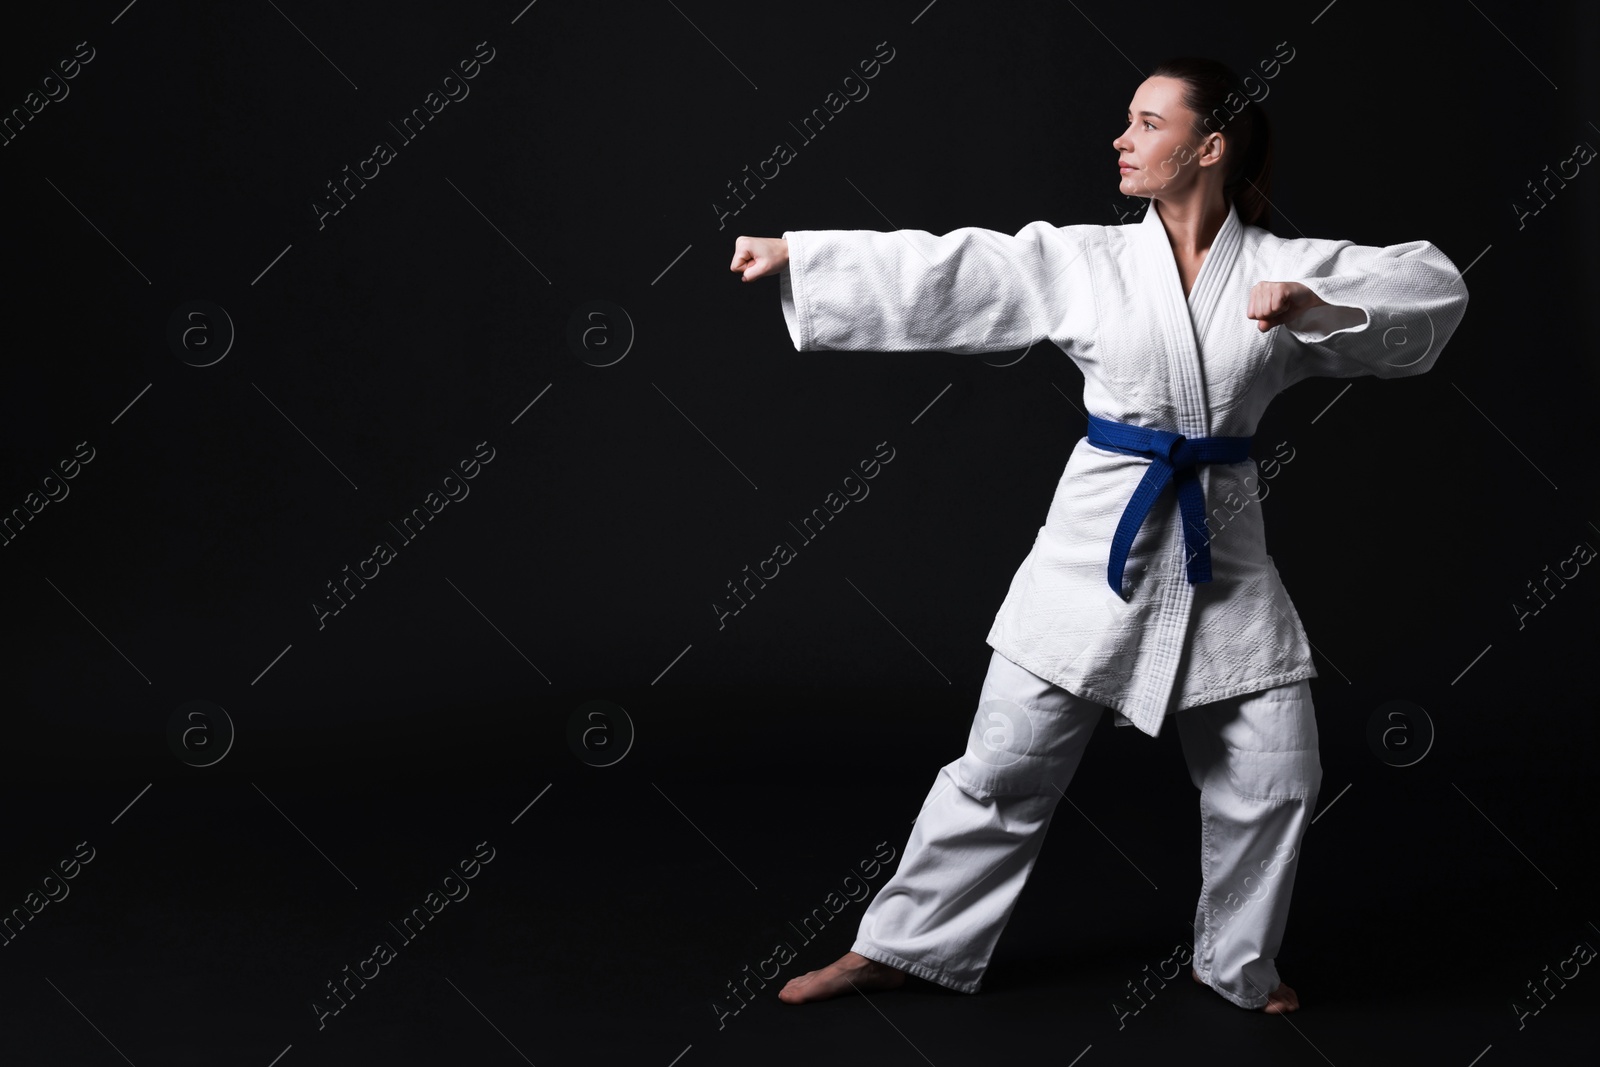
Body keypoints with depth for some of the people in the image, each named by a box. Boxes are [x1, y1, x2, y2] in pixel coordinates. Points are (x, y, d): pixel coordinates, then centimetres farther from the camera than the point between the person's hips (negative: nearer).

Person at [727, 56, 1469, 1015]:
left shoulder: (1283, 266, -1)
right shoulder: (1084, 261, -1)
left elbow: (1435, 287, -5)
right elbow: (939, 272, -4)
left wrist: (1318, 306, -22)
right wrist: (793, 252, -9)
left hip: (1224, 552, 1)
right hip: (1100, 541, -1)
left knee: (1275, 779, 4)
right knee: (1005, 766, 3)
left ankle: (1237, 964, 28)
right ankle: (899, 946, 18)